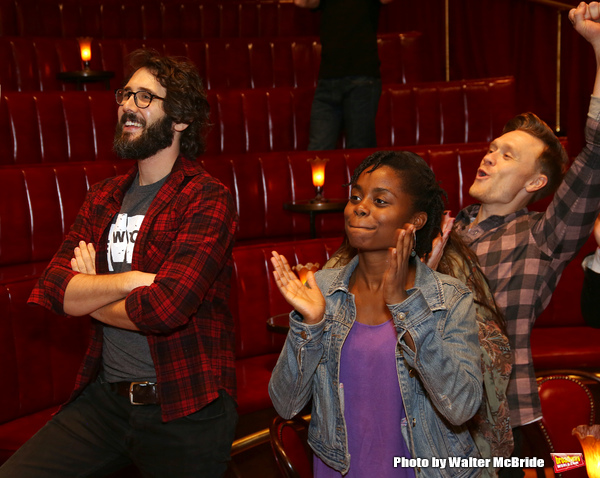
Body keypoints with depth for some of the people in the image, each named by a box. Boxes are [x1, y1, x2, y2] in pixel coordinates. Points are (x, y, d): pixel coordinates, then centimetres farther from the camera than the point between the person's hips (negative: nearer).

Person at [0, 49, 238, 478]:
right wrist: (129, 280, -19)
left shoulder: (207, 199, -12)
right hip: (104, 396, 5)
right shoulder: (104, 198, 10)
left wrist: (86, 297, -6)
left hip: (183, 410, -5)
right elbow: (52, 291, -2)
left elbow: (164, 308, -24)